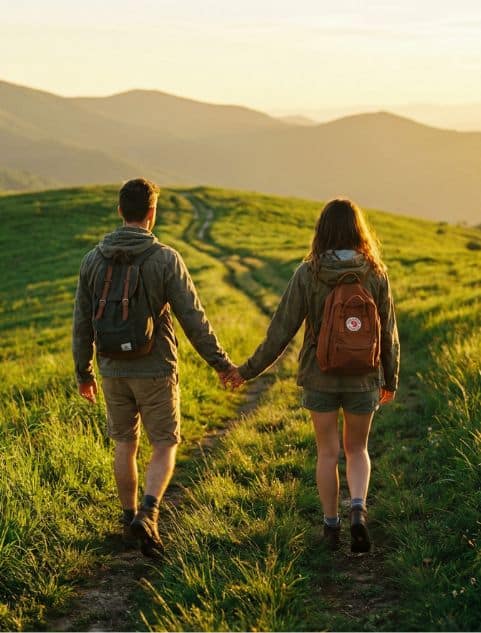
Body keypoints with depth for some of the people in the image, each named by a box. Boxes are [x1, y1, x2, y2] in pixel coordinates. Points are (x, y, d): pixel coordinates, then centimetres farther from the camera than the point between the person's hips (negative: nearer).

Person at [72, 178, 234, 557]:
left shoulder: (94, 260, 0)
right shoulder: (165, 259, -12)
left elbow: (82, 322, 4)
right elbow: (192, 318, -13)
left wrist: (84, 373, 15)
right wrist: (220, 363, -3)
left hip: (113, 370, 4)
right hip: (155, 370, -4)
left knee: (125, 445, 18)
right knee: (165, 447, 6)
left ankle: (130, 520, 26)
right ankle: (147, 515, -14)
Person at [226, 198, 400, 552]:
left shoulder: (308, 274, -9)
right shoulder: (375, 274, -6)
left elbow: (282, 329, -8)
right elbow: (388, 333, 0)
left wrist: (249, 371, 1)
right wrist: (391, 380, 14)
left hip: (320, 377, -1)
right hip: (362, 378, 1)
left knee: (328, 453, 13)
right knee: (357, 450, 16)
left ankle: (331, 527, 19)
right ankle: (358, 510, -7)